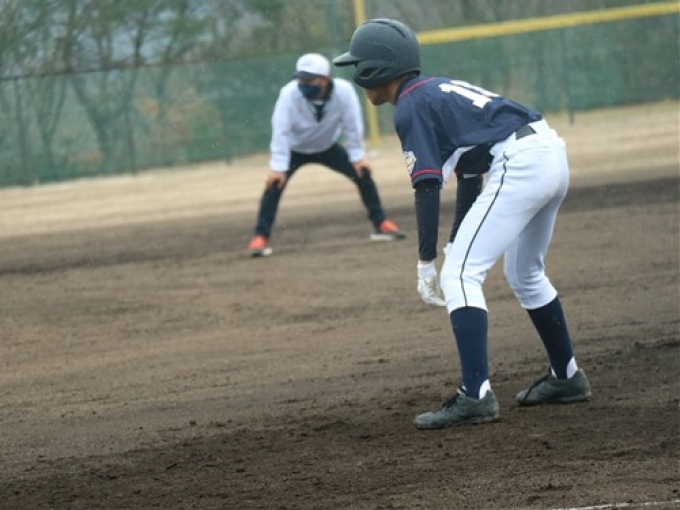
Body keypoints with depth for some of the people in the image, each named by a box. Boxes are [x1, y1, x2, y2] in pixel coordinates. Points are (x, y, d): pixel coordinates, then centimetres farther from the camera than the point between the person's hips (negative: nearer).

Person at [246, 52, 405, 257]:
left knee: (362, 173, -5)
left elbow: (352, 123, -19)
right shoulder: (289, 93, -34)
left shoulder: (343, 90, -30)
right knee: (275, 183, -22)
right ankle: (261, 237, -16)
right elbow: (280, 131, -34)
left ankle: (381, 224, 12)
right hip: (295, 150, -2)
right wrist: (278, 166, -38)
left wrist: (357, 156, -17)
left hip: (327, 148, 2)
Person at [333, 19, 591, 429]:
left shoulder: (411, 107, -2)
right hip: (553, 154, 10)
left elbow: (428, 189, -9)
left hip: (518, 166, -10)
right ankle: (567, 377, 35)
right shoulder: (441, 91, 25)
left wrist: (427, 262, -8)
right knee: (526, 274, 27)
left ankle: (476, 396, -18)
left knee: (460, 277, -9)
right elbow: (468, 176, 27)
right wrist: (456, 247, 28)